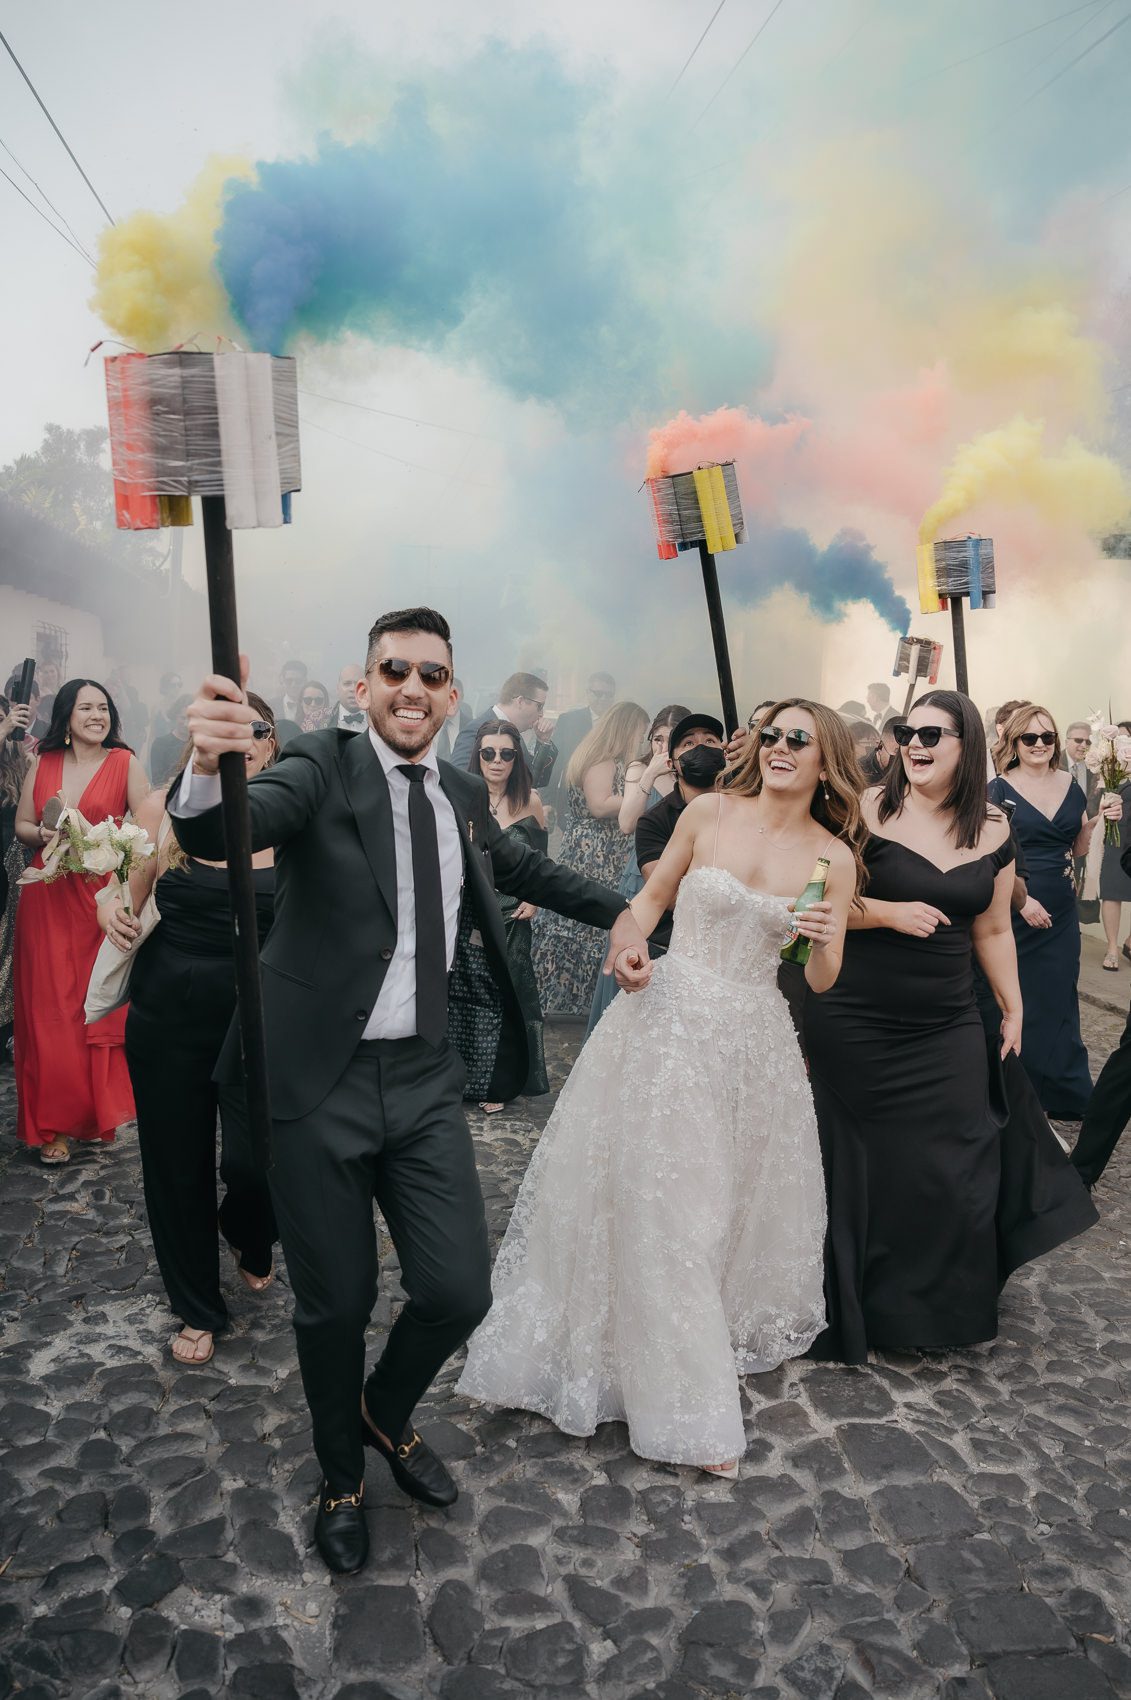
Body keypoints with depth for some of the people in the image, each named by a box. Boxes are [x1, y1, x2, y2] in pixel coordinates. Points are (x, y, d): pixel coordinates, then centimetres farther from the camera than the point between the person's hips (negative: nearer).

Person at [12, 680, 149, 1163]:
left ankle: (100, 1107, 19)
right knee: (50, 1006, 1)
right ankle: (55, 1123, 9)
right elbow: (21, 825, 13)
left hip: (104, 897, -2)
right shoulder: (43, 764, 9)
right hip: (47, 896, 3)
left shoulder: (124, 762, 0)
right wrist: (44, 835, -7)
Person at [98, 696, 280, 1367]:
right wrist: (111, 910, -14)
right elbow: (131, 901, 7)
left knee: (254, 1162, -6)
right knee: (179, 1163, 12)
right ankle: (199, 1307, 38)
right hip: (168, 1014, 1)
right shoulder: (164, 809, -3)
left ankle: (250, 1240, 34)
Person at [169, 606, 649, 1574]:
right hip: (321, 1081, -4)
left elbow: (523, 868, 28)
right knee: (335, 1306, 9)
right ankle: (341, 1476, 40)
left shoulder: (465, 795, 9)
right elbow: (218, 836, -26)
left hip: (425, 1081, 4)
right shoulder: (324, 767, -8)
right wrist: (209, 764, -47)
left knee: (459, 1294, 3)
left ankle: (387, 1414, 38)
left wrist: (618, 912, 23)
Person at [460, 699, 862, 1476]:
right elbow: (652, 896, 7)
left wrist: (823, 941, -20)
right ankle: (687, 1402, 17)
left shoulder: (833, 858, -1)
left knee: (740, 1201, 17)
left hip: (754, 1040, 2)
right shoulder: (709, 813, -4)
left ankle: (719, 1339, 45)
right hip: (668, 1023, -1)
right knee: (660, 1205, 1)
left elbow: (824, 980, 2)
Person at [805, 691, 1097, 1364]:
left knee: (953, 1171, 5)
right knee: (864, 1170, 5)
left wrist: (1014, 1008, 14)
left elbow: (993, 931, 14)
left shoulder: (994, 830, 5)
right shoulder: (867, 811, -9)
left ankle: (942, 1307, 29)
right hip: (856, 1027, -3)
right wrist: (887, 913, -19)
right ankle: (860, 1307, 27)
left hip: (949, 1031, 4)